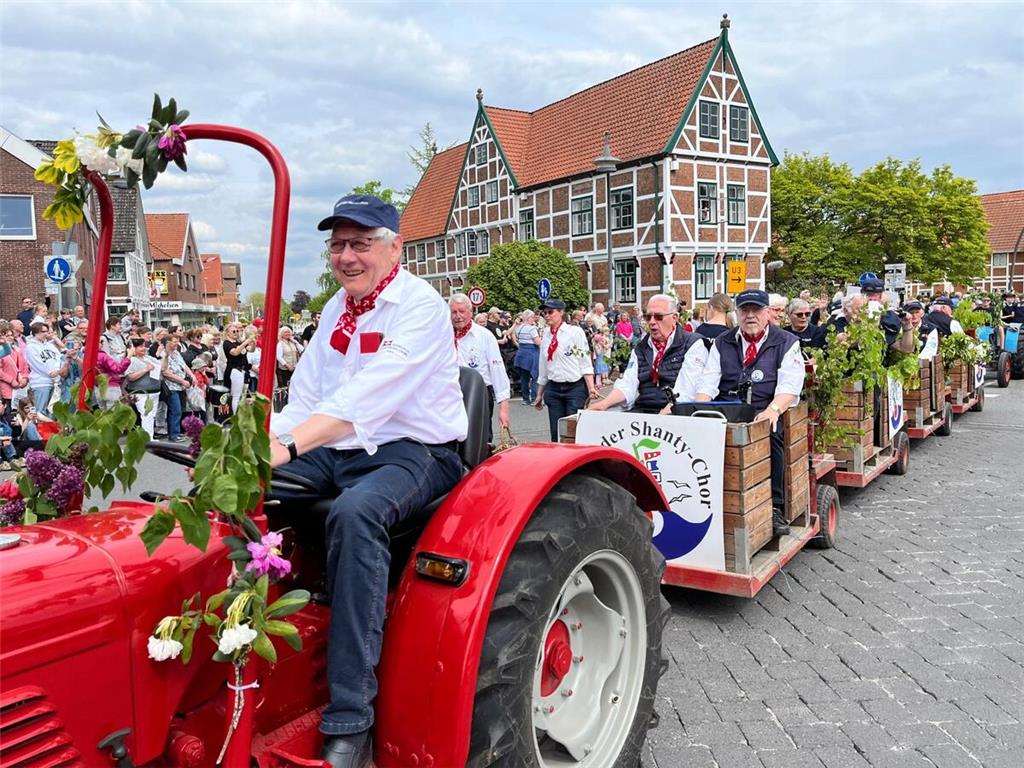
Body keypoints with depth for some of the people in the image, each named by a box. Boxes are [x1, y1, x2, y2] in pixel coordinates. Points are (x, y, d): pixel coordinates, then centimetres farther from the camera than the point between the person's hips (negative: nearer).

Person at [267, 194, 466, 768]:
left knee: (354, 512, -38)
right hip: (337, 452, 8)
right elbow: (306, 397, 10)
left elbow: (365, 398, -25)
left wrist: (288, 446, -36)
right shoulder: (338, 310, 15)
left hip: (414, 452, -7)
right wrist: (263, 444, -8)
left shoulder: (420, 306, -11)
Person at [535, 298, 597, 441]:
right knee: (556, 433, 5)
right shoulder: (546, 335, 10)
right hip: (553, 389, 4)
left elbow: (585, 362, -8)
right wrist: (539, 394, 17)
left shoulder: (575, 332, -4)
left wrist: (591, 388, -17)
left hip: (575, 388, -4)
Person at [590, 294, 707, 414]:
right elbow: (627, 385, 6)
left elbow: (686, 391, -12)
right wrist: (603, 404, -13)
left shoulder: (693, 345, 1)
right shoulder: (640, 349, 19)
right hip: (642, 411, 4)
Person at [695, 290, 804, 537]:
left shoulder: (786, 343, 9)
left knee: (771, 433, -35)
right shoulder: (722, 343, 18)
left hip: (765, 412, -2)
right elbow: (707, 383, 8)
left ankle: (775, 508, -24)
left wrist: (773, 409, -26)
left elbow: (790, 385, -6)